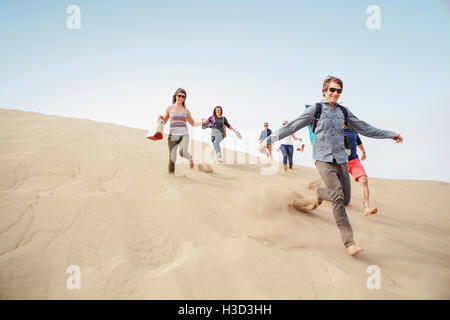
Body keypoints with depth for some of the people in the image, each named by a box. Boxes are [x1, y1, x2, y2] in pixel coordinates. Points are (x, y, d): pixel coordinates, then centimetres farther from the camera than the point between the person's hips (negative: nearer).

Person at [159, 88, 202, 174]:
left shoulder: (186, 110, 11)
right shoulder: (169, 109, 9)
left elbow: (193, 123, 19)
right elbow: (163, 122, 14)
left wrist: (202, 123, 4)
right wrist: (161, 117, -8)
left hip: (184, 135, 0)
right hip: (172, 135, 1)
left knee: (183, 153, -24)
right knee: (172, 156, -5)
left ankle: (189, 157, 11)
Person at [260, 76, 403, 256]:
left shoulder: (344, 111, 13)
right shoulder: (316, 109, 2)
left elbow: (364, 128, 21)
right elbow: (292, 126, 1)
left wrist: (390, 135, 23)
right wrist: (270, 140, -2)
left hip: (341, 159, 5)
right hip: (323, 159, -5)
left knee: (345, 200, 7)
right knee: (338, 197, -18)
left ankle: (321, 193, 40)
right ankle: (349, 242, -14)